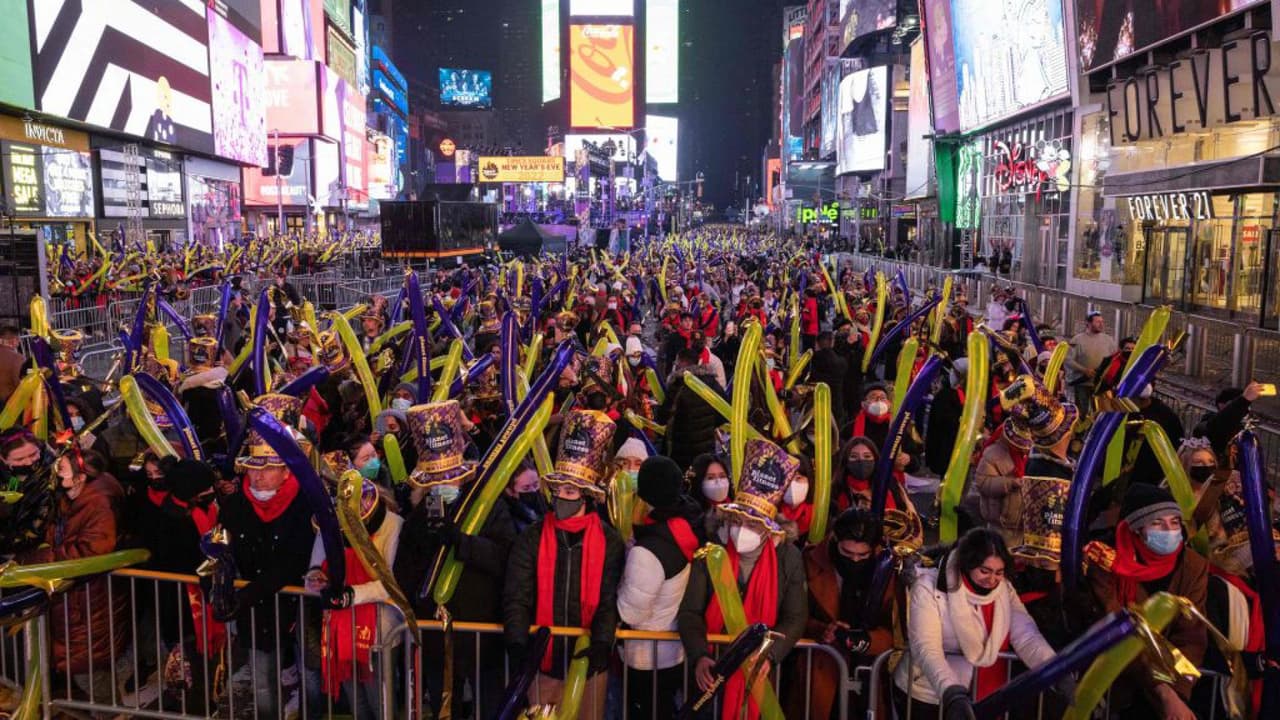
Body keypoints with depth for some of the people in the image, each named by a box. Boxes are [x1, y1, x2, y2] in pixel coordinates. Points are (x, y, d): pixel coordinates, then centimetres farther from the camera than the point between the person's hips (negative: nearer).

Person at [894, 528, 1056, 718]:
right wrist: (953, 693, -41)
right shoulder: (929, 588, -17)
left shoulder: (1004, 590, -1)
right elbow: (926, 649, -26)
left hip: (986, 701, 5)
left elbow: (1026, 636, -12)